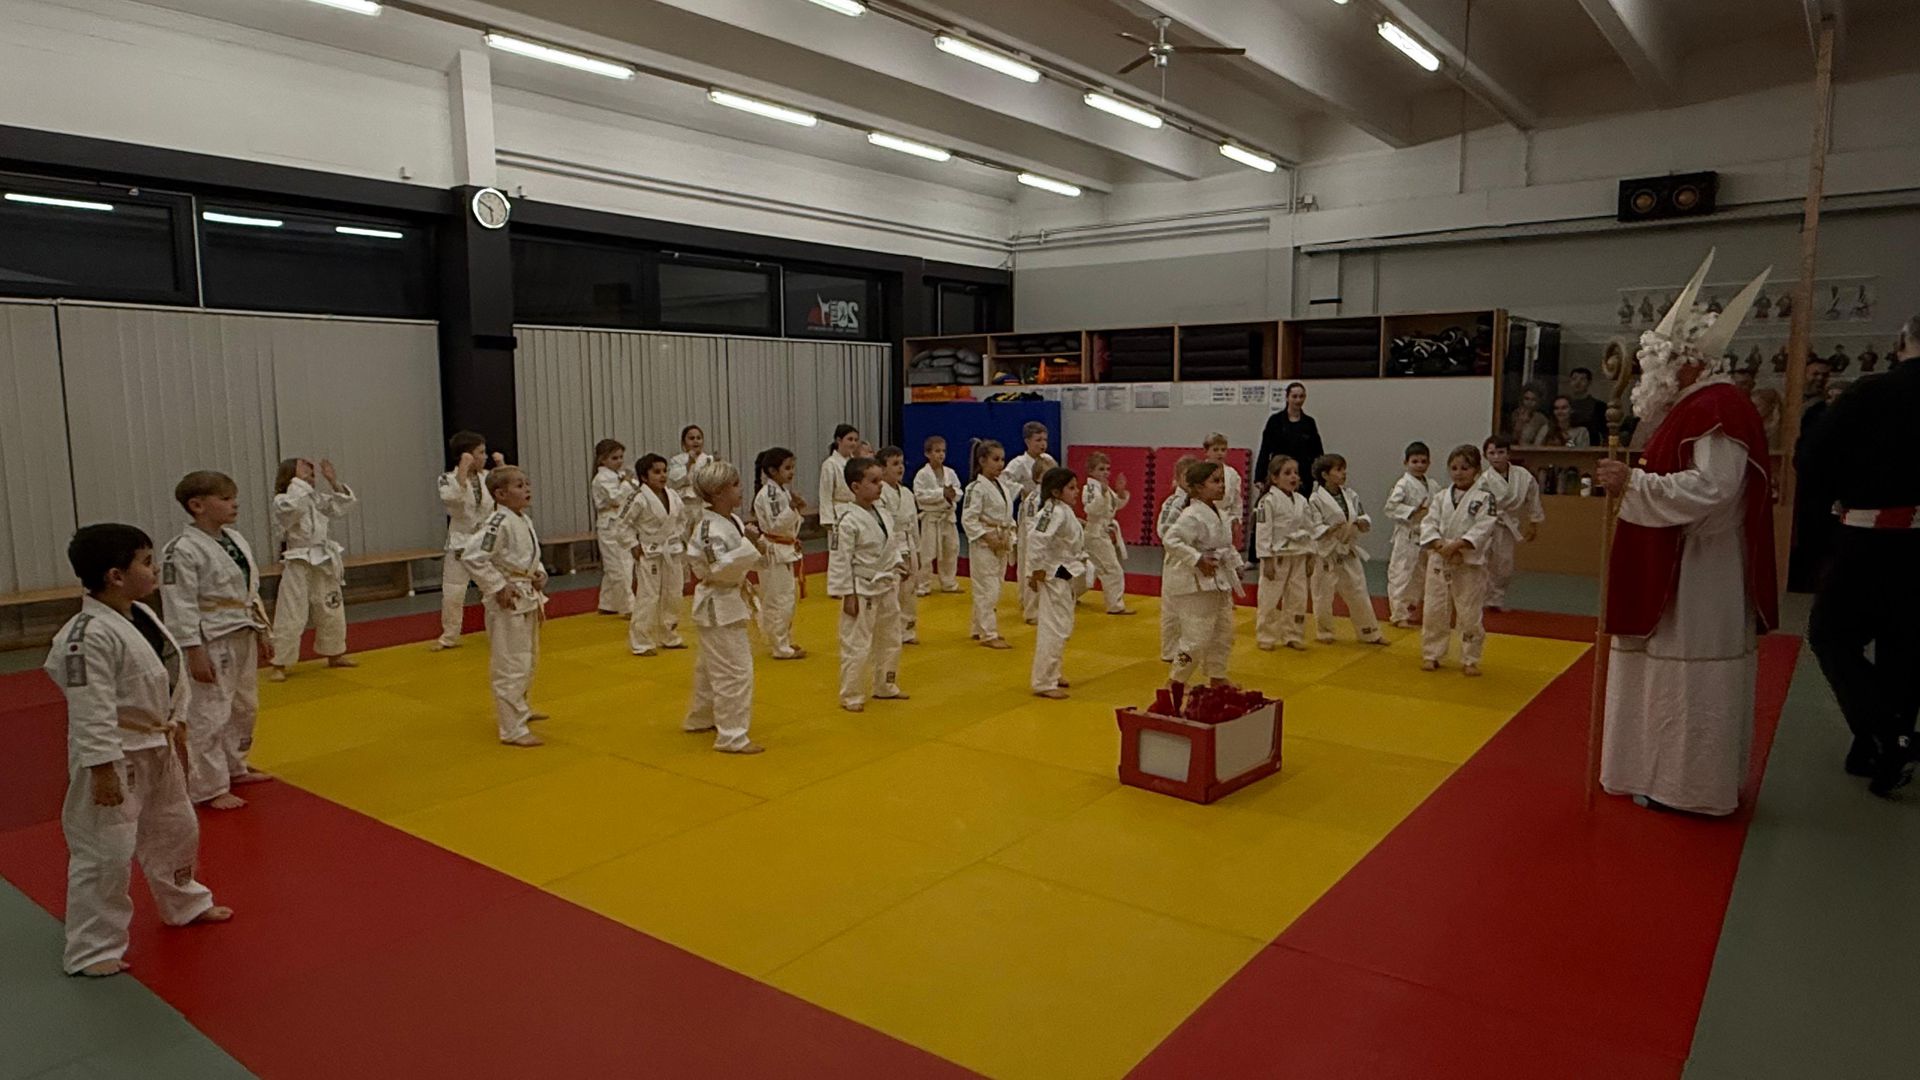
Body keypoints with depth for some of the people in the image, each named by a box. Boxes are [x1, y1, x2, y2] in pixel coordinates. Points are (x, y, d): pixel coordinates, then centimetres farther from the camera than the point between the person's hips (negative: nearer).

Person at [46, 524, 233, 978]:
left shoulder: (142, 615, 3)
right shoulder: (90, 635, -25)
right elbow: (91, 713, -25)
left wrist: (173, 727, 19)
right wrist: (102, 770, -24)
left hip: (157, 749, 9)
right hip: (115, 757, -9)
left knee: (175, 829, 24)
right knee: (105, 853, 0)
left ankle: (184, 903, 45)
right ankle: (91, 951, 15)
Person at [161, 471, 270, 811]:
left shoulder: (236, 539, 7)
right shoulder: (183, 550, -17)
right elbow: (180, 606, -18)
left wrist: (263, 630, 16)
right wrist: (194, 652, -19)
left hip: (243, 638, 9)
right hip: (211, 642, -8)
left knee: (244, 707, 20)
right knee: (208, 715, -1)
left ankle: (235, 767, 38)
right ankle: (209, 788, 9)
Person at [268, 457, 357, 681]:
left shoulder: (318, 498, 9)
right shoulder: (281, 501, -12)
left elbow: (343, 505, 10)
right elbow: (292, 506, -33)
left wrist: (333, 481, 0)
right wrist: (300, 481, -26)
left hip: (324, 563, 7)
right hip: (298, 565, -7)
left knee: (331, 612, 17)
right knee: (290, 616, -5)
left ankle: (334, 655, 33)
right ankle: (279, 665, 4)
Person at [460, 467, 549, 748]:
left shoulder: (524, 520, 8)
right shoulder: (499, 522, -20)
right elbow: (472, 556, -25)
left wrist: (540, 575, 4)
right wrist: (498, 587, -21)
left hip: (528, 599, 10)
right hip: (508, 602, -10)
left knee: (528, 660, 23)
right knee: (511, 667, -5)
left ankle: (520, 709, 43)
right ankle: (513, 730, 2)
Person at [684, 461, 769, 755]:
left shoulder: (733, 521, 6)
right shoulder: (711, 528, -23)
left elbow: (742, 559, 18)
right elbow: (722, 568, -32)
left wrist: (761, 550, 1)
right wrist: (749, 544, -35)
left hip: (729, 602, 10)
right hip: (719, 607, -10)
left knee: (711, 666, 24)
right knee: (736, 671, -7)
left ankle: (700, 718, 42)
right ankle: (732, 737, 1)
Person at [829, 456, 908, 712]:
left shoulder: (884, 514, 4)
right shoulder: (849, 521, -19)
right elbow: (840, 560, -18)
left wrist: (896, 566, 5)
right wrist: (847, 594, -17)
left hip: (886, 588, 8)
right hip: (862, 591, -8)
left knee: (890, 641, 19)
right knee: (857, 646, -2)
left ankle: (885, 687, 37)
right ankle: (851, 697, 12)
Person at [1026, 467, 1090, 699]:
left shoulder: (1063, 511, 9)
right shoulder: (1054, 512, -21)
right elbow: (1036, 538, -33)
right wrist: (1037, 571, -25)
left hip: (1066, 577, 10)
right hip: (1055, 577, -10)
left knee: (1063, 628, 19)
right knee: (1054, 630, -6)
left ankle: (1051, 674, 32)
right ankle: (1043, 683, 1)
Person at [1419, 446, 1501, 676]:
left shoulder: (1484, 498, -4)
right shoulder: (1441, 497, 6)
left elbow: (1484, 529, -14)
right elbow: (1429, 524, 1)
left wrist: (1457, 545, -22)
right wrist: (1440, 545, -16)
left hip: (1470, 564, -3)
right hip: (1439, 562, 3)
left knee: (1470, 614, 2)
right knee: (1435, 611, 9)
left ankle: (1470, 660, 17)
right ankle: (1431, 654, 23)